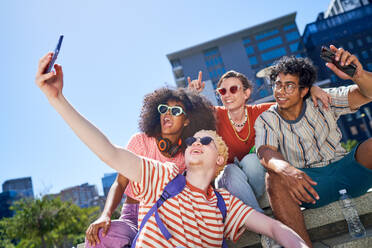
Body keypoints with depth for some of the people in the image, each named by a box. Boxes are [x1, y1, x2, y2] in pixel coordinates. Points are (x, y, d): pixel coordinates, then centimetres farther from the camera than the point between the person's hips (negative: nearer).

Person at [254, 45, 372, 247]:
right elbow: (266, 153, -18)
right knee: (274, 178, -33)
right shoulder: (266, 120, 1)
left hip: (345, 169, 2)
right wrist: (286, 169, -42)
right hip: (308, 183, -1)